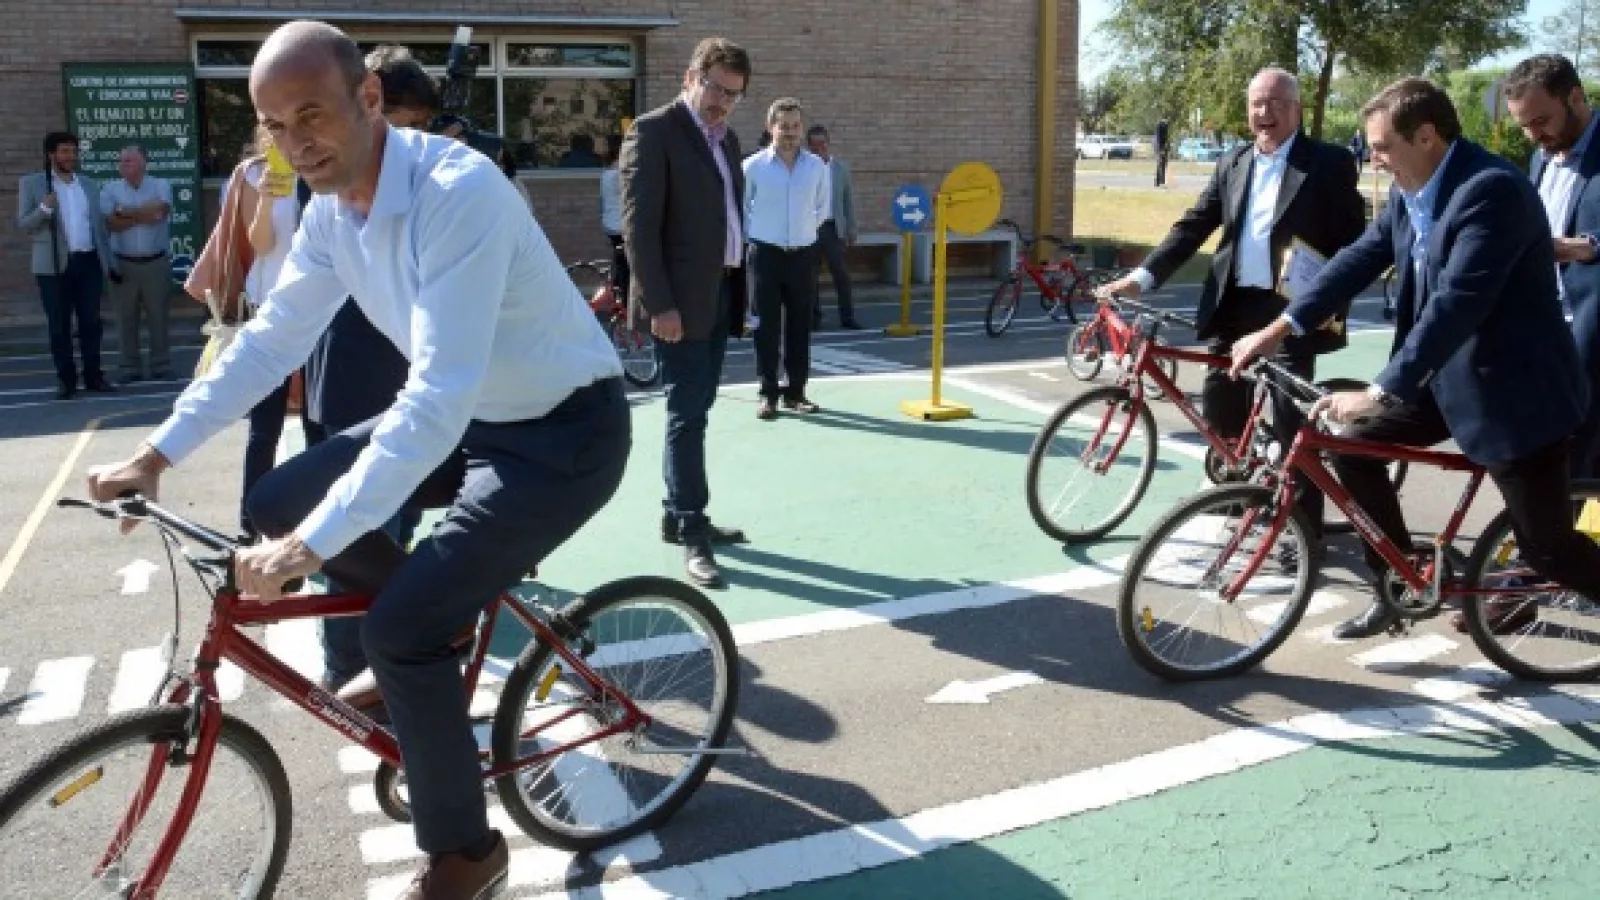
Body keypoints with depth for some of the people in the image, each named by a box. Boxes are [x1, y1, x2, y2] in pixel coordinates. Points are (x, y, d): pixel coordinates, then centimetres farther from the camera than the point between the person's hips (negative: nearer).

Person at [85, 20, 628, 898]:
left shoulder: (457, 191, -29)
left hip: (565, 431, -8)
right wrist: (157, 454, 4)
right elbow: (268, 340, 8)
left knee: (400, 627, -17)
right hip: (467, 416, 8)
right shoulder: (330, 209, -2)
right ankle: (429, 651, 24)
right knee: (280, 504, 3)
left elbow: (439, 397, -35)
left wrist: (313, 543, -34)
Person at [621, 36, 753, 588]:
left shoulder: (727, 139, 17)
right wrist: (659, 304, -20)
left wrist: (740, 290, 14)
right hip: (681, 299, -8)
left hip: (721, 293, 8)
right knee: (687, 415, -5)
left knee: (694, 413, 13)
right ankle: (692, 534, 0)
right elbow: (639, 225, -15)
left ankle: (679, 516, 22)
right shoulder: (654, 131, -8)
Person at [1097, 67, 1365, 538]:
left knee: (1291, 418, -3)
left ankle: (1304, 527, 9)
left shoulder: (1329, 163, -2)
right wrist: (1143, 277, -4)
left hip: (1292, 309, -5)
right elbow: (1194, 226, 8)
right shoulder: (1232, 163, 12)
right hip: (1234, 305, 5)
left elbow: (1352, 238, -5)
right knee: (1220, 407, 9)